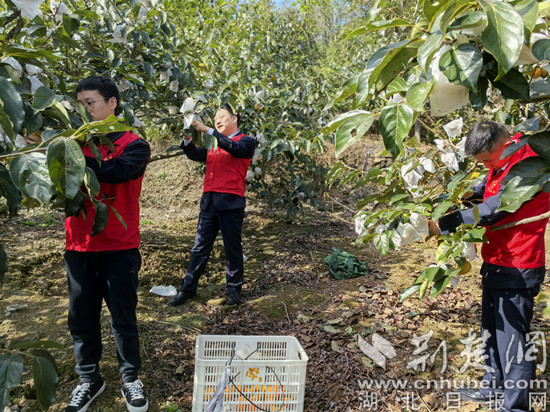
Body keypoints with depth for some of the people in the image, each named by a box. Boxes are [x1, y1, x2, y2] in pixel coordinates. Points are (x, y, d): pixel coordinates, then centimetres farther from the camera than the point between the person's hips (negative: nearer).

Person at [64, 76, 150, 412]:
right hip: (79, 247, 4)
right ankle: (89, 380, 31)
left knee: (123, 317, 7)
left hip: (119, 248, -4)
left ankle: (131, 378, 26)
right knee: (82, 318, 12)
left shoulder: (134, 145, -2)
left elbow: (117, 170, -23)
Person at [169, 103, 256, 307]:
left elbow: (235, 148, -17)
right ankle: (187, 288, 16)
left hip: (231, 202, -5)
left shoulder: (246, 141, 4)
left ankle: (234, 288, 18)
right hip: (209, 200, 5)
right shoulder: (212, 143, 20)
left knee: (233, 247, 4)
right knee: (200, 246, 8)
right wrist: (188, 138, -11)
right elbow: (195, 155, 8)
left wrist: (208, 130, -18)